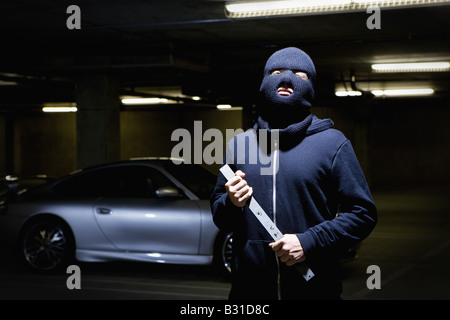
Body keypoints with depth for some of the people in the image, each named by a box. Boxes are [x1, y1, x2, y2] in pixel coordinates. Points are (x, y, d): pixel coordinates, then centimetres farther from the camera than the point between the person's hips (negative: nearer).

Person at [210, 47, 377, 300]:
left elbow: (363, 213, -3)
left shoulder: (333, 143, 0)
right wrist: (231, 203, -7)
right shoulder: (239, 143, 10)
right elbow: (219, 218, 16)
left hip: (315, 288, -2)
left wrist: (308, 242, -14)